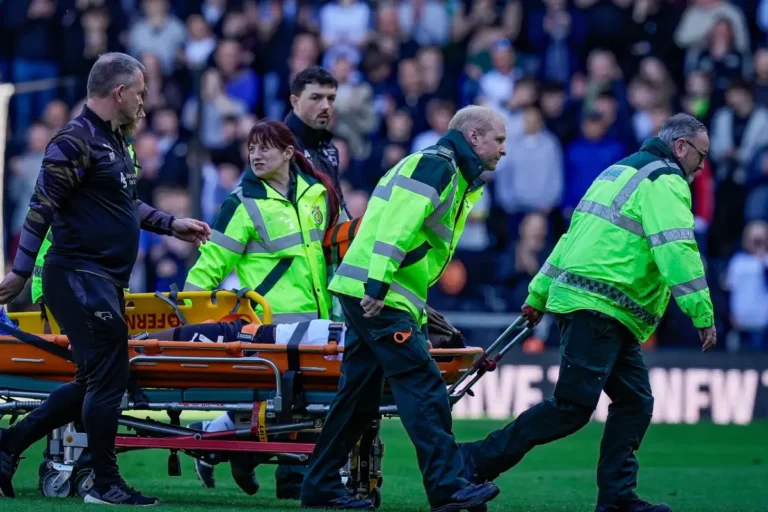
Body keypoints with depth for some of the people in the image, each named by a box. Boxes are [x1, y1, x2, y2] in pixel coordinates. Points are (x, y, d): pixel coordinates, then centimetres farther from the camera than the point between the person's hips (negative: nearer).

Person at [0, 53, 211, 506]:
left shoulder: (114, 141, 16)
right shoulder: (77, 141, -15)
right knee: (109, 378, -7)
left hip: (106, 281, 10)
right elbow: (42, 206, -17)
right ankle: (106, 483, 2)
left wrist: (171, 225, 25)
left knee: (96, 382, 13)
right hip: (81, 277, -10)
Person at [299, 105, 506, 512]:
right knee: (423, 388, -13)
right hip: (377, 294, -11)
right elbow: (396, 225, -20)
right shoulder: (434, 165, -9)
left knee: (358, 395, 12)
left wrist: (418, 308, 20)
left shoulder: (451, 175, 24)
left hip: (370, 294, 11)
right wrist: (377, 285, -27)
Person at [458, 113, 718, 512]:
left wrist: (539, 295, 27)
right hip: (599, 310, -11)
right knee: (573, 406, -12)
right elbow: (677, 251, -18)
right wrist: (703, 315, -18)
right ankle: (476, 462, -10)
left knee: (635, 402, 8)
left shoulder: (622, 171, 25)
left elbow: (574, 237, 26)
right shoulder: (665, 182, -6)